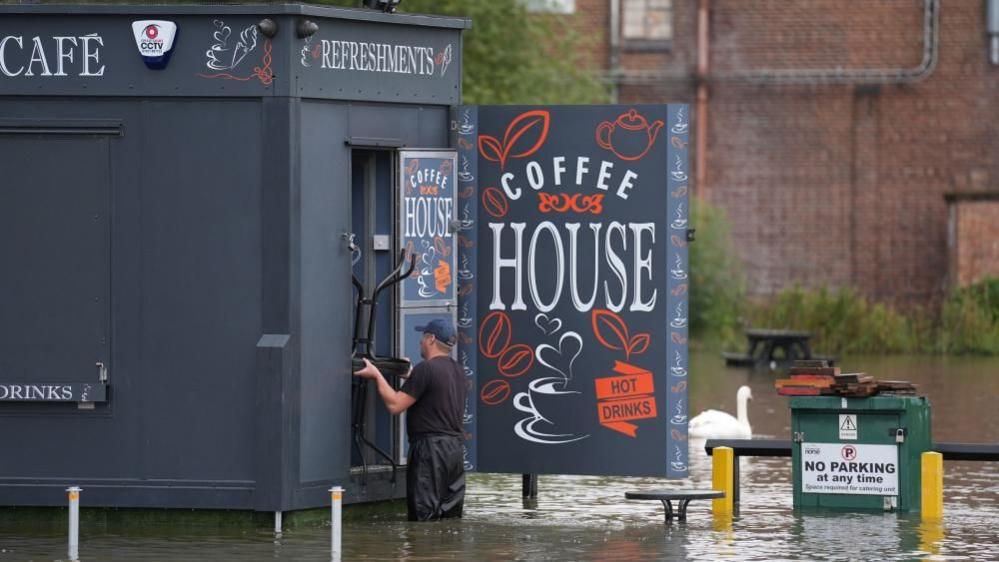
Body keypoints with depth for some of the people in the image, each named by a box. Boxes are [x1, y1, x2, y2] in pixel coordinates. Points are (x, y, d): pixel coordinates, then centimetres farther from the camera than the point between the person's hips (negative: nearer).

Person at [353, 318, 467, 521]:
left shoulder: (426, 368, -12)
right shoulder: (458, 371, 14)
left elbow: (394, 405, -13)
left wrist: (377, 375, -2)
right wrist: (412, 376, 35)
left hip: (431, 445, -8)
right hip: (456, 447, 8)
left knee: (425, 515, -9)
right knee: (451, 516, 8)